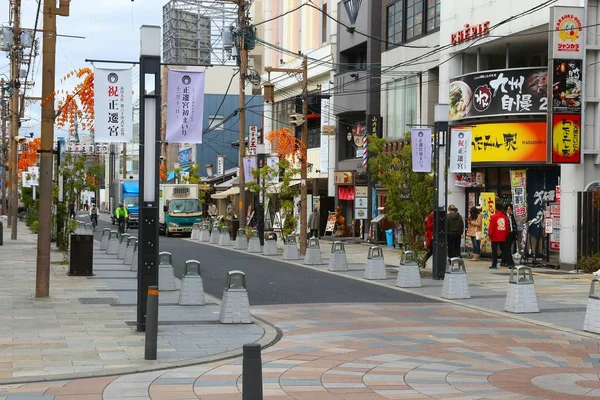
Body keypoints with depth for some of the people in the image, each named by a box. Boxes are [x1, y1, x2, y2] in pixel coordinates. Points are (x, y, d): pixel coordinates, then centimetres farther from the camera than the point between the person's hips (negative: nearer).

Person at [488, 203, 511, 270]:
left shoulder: (493, 217, -11)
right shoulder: (505, 217, 1)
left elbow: (491, 227, -11)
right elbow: (507, 227, 6)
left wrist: (490, 235, 1)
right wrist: (506, 236, 17)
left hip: (495, 237, -4)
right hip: (503, 238, 4)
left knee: (494, 251, 0)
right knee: (504, 250, 13)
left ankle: (494, 265, -3)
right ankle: (510, 263, 11)